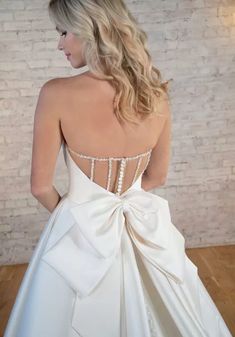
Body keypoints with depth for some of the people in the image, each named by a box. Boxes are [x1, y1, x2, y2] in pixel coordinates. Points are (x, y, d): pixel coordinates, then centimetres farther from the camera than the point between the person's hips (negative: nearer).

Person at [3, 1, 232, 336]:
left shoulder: (57, 94, -20)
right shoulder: (157, 93, -9)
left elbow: (41, 186, -12)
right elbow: (157, 177, 2)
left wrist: (67, 210, 8)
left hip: (81, 230, -3)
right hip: (145, 226, 4)